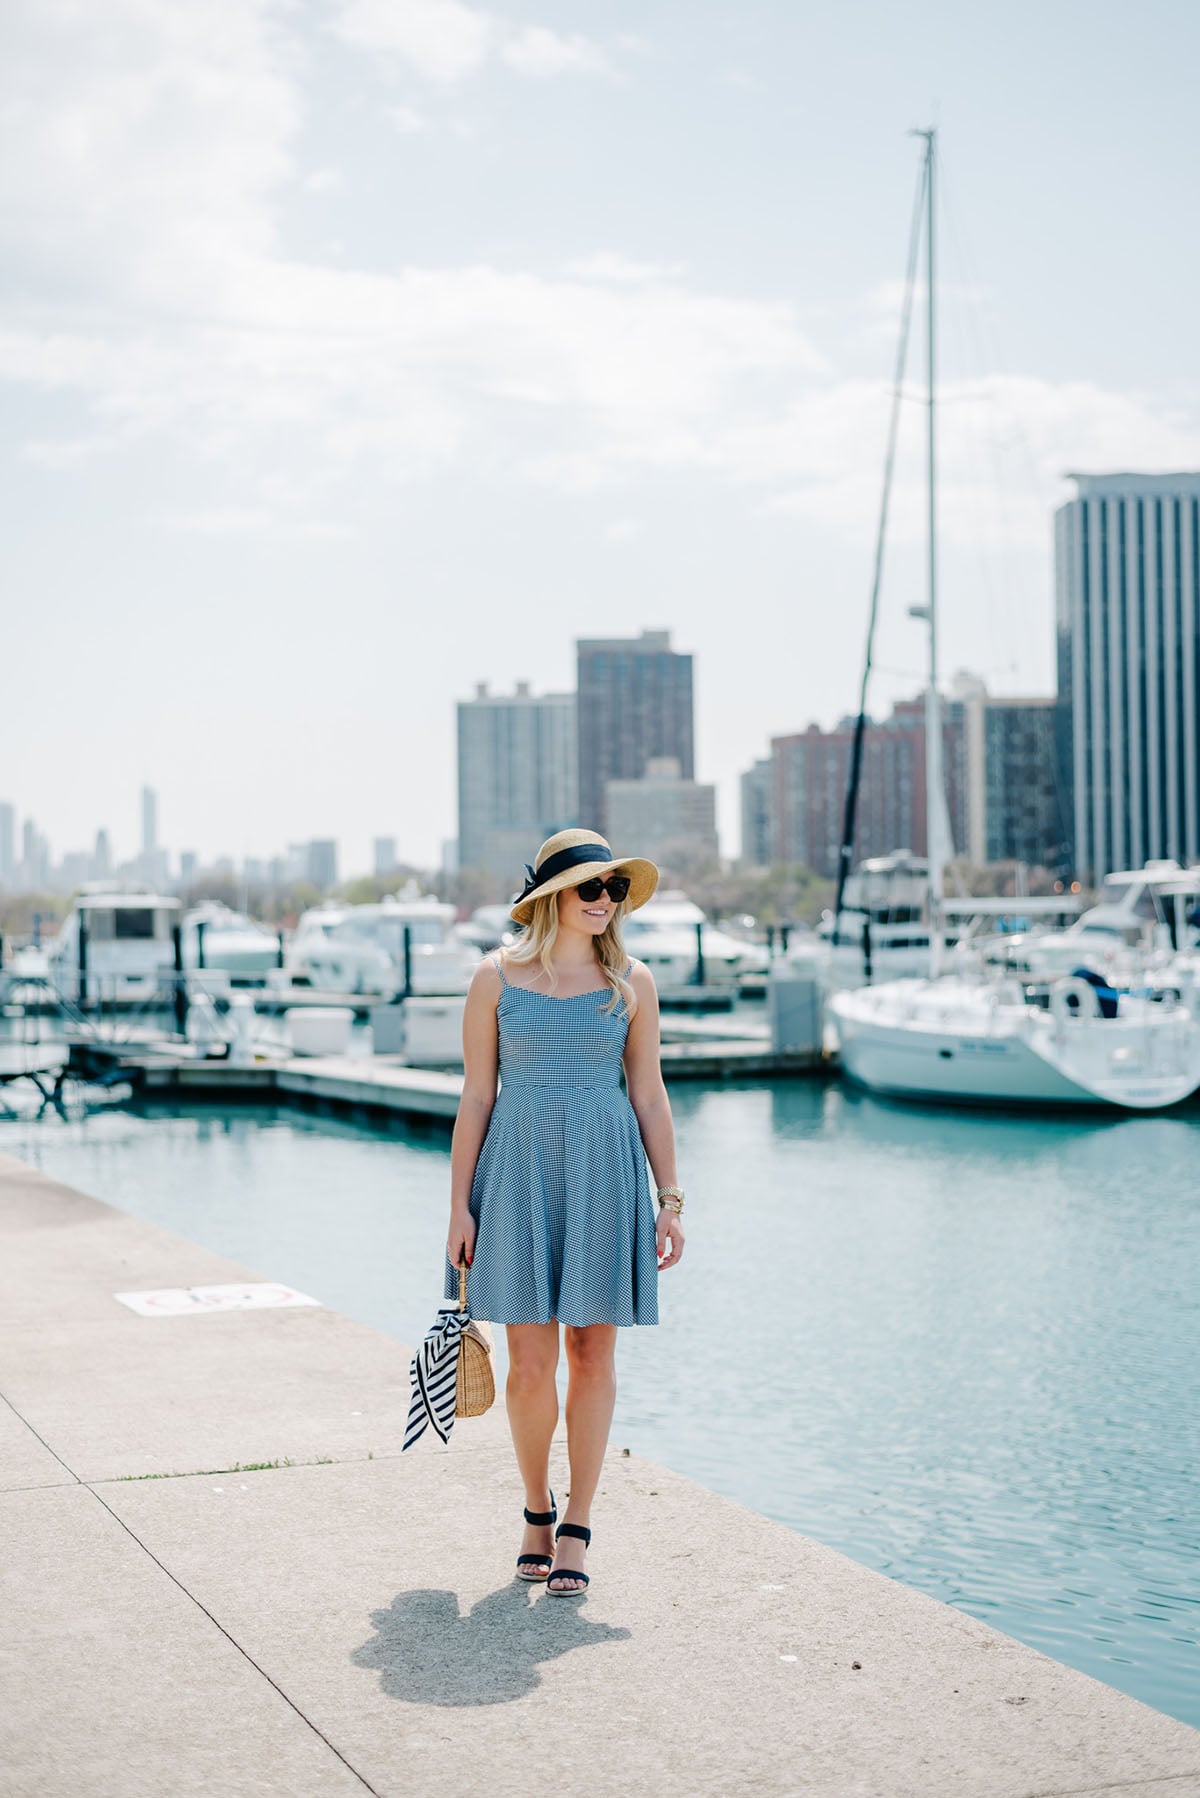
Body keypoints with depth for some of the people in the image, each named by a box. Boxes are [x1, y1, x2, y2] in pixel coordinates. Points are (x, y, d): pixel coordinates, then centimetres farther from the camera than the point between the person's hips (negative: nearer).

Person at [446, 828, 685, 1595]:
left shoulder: (632, 983, 4)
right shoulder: (498, 978, 1)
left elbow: (649, 1097, 6)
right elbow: (476, 1097, 2)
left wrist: (670, 1201, 2)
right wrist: (460, 1206, -1)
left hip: (603, 1176, 1)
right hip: (519, 1175, -1)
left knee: (593, 1352, 3)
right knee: (530, 1364, -1)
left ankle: (576, 1529, 14)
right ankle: (537, 1510, 23)